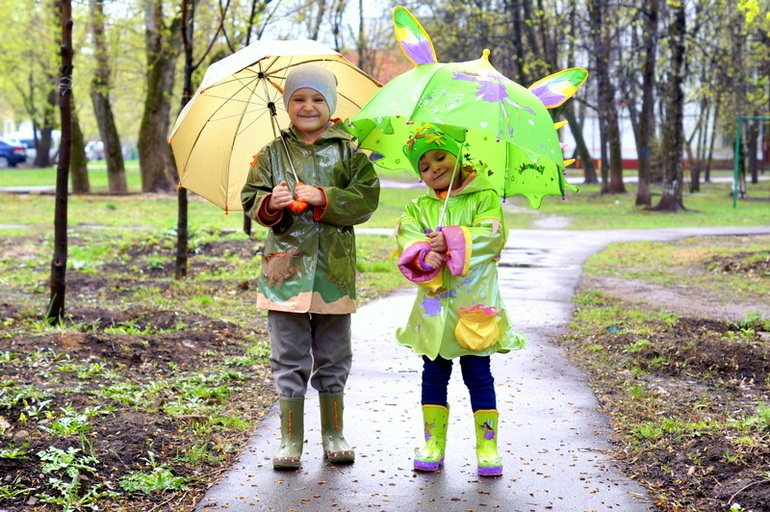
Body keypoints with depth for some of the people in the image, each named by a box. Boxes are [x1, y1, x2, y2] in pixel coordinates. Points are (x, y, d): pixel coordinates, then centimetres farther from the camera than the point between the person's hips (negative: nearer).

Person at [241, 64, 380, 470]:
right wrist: (270, 204, -17)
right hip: (285, 266, 0)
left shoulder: (347, 151, 4)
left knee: (332, 358, 10)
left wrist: (323, 198, -17)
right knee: (289, 359, 5)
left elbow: (366, 197, -5)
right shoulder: (273, 154, 7)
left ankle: (333, 435, 24)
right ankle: (290, 439, 14)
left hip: (334, 270, 0)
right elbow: (251, 198, 5)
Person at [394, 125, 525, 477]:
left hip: (474, 306, -3)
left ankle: (487, 447, 11)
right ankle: (433, 445, 18)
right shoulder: (419, 207, 11)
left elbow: (492, 235, -13)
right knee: (434, 376, 9)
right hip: (433, 307, 3)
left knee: (479, 377, 3)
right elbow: (406, 240, -4)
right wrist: (424, 256, -24)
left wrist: (452, 240, -20)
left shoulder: (484, 198, 2)